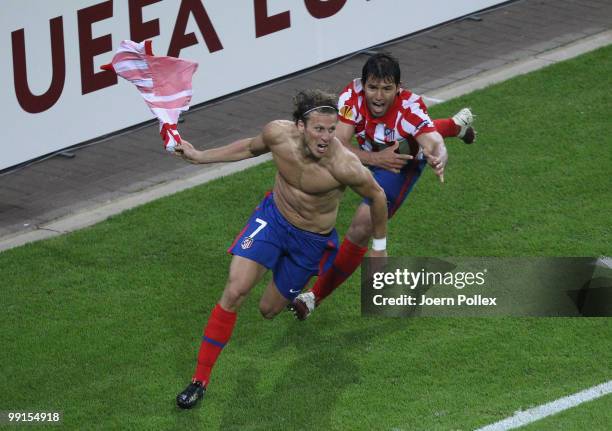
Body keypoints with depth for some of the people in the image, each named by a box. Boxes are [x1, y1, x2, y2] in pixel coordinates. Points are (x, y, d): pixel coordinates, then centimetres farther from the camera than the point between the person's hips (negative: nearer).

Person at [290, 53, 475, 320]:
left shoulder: (410, 107, -43)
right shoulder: (352, 96, -37)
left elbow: (435, 145, -53)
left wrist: (438, 159, -76)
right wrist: (376, 159, -51)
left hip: (404, 163, -4)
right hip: (373, 154, 4)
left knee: (362, 227, -15)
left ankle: (316, 296, 2)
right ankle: (457, 125, 74)